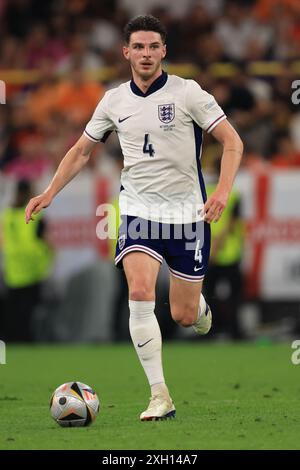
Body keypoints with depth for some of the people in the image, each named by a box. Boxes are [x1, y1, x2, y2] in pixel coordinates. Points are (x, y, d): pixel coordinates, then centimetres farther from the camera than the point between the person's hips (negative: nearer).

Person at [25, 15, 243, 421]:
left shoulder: (187, 93, -7)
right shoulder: (114, 101, 4)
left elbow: (232, 142, -6)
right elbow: (81, 151, 17)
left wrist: (222, 191, -21)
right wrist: (49, 193, 6)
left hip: (187, 215, -2)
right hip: (139, 213, 2)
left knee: (184, 316, 2)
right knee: (140, 293, -23)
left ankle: (200, 306, 43)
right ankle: (160, 397, -20)